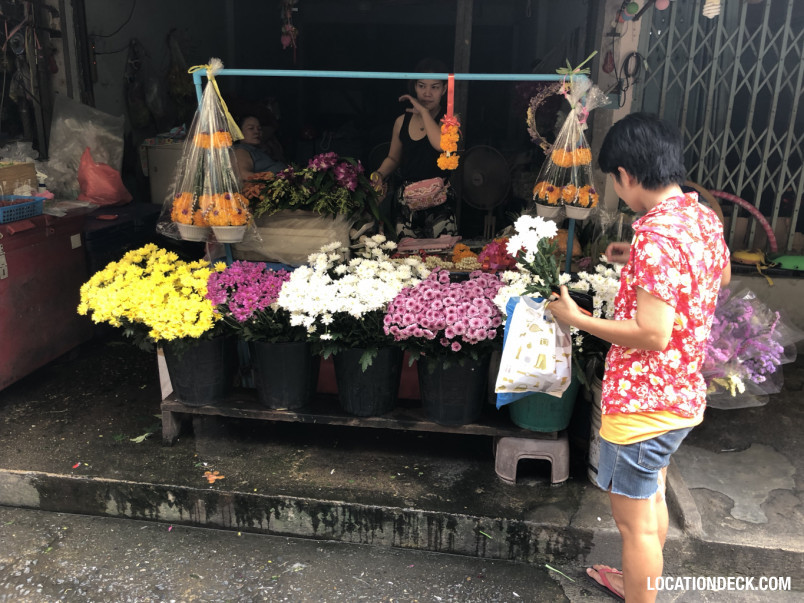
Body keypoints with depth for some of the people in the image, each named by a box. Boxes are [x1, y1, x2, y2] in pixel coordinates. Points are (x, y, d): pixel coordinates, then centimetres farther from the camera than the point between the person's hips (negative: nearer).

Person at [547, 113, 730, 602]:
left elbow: (653, 334, -29)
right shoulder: (703, 217, 3)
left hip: (642, 401, -10)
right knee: (652, 495, 27)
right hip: (684, 393, 10)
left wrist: (576, 318, -18)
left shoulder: (657, 233, -27)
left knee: (634, 519, 8)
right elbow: (722, 275, 23)